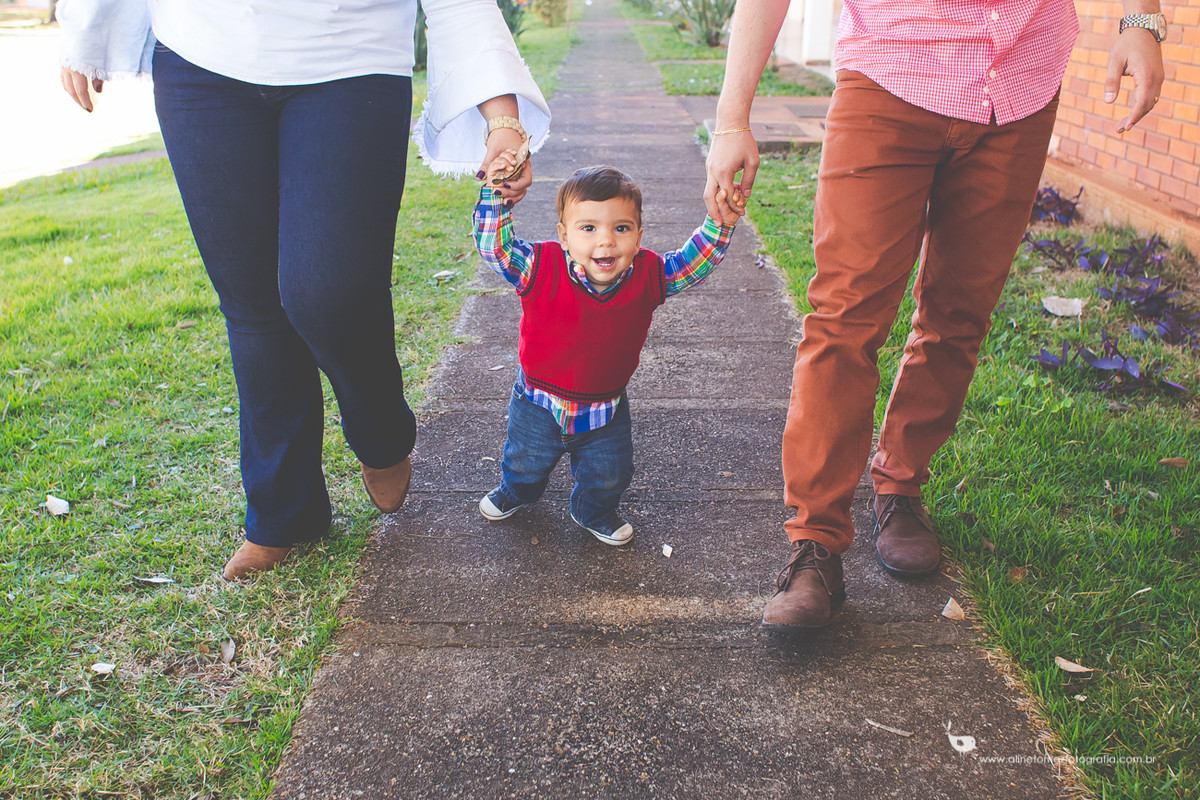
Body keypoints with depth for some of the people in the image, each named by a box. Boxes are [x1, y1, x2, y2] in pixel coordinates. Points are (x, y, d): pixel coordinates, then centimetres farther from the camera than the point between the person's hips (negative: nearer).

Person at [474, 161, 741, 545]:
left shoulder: (649, 275, -19)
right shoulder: (541, 269, -26)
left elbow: (694, 262, -12)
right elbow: (493, 247, -27)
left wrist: (721, 223, -27)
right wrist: (495, 194, -40)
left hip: (606, 408, 1)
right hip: (539, 403, -1)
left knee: (609, 475, 20)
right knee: (525, 462, 25)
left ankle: (594, 512, 54)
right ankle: (515, 491, 62)